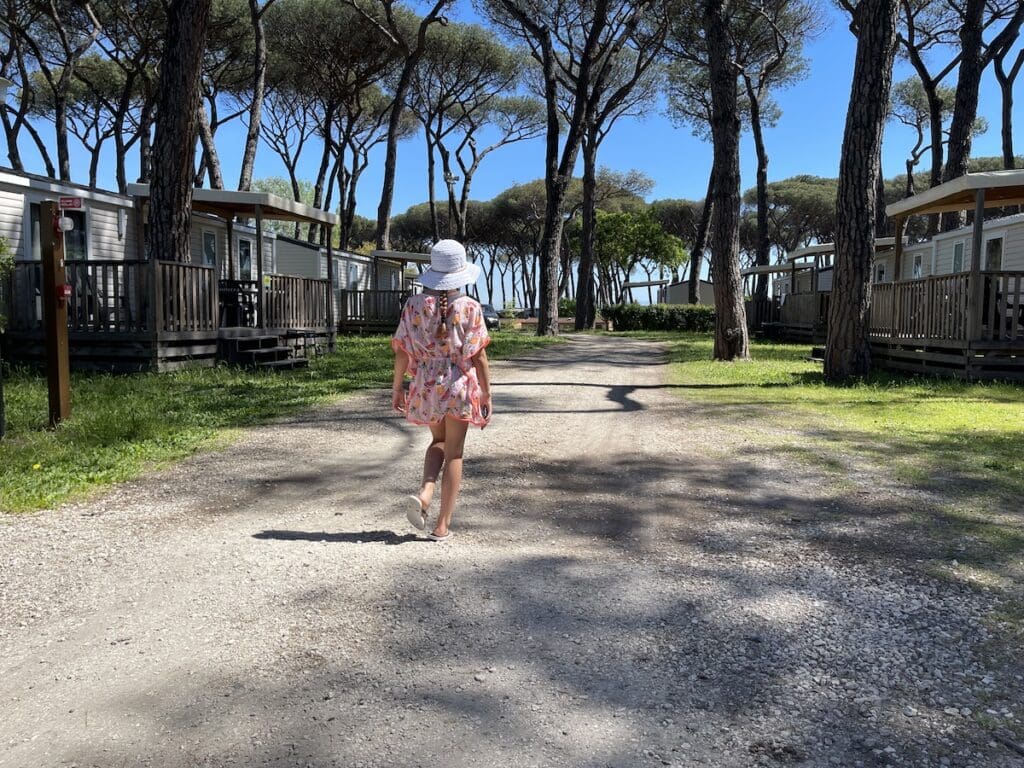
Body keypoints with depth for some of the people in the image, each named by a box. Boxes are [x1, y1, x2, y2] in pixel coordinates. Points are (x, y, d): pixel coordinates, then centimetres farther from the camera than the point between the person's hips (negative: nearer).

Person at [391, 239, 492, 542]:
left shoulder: (414, 304, -3)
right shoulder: (470, 307, -9)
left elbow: (402, 350, 0)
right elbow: (479, 357, -10)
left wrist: (397, 386, 12)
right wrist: (487, 396, -3)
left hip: (425, 385, 3)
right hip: (460, 386, -3)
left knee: (438, 441, 26)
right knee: (454, 453, 9)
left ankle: (424, 493, 1)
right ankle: (442, 525, 11)